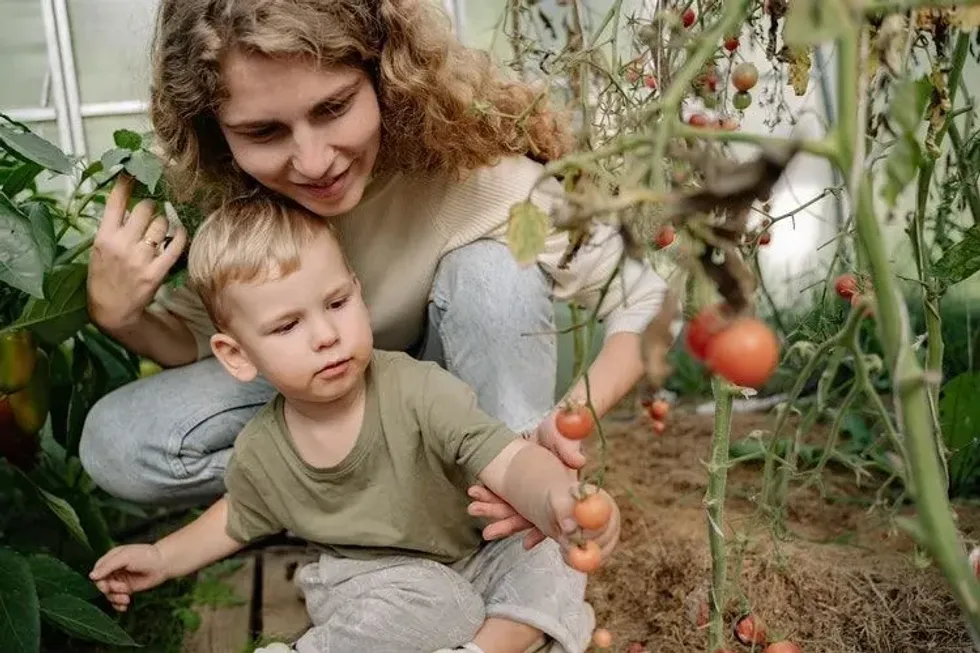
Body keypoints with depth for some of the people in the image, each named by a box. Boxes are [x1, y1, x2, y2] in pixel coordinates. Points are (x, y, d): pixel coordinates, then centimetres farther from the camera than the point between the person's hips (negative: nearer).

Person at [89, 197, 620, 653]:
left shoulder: (418, 392, -25)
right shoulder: (259, 454, -11)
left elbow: (508, 461, -38)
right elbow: (240, 518, 14)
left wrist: (556, 498, -60)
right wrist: (163, 558, 8)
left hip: (478, 554, 0)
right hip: (372, 587, 1)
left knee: (549, 561, -25)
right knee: (425, 601, -31)